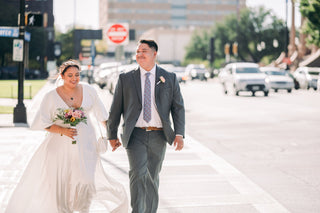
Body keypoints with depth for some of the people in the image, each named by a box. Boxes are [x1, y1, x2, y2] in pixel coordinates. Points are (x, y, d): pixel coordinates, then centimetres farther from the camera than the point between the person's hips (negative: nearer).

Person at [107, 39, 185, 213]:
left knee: (153, 178, 11)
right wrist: (112, 135, 10)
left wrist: (179, 134, -6)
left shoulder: (170, 78, 5)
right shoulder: (126, 79, 4)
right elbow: (115, 109, 9)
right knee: (138, 173, -18)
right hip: (136, 135, -1)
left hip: (158, 136, 2)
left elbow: (178, 107, 5)